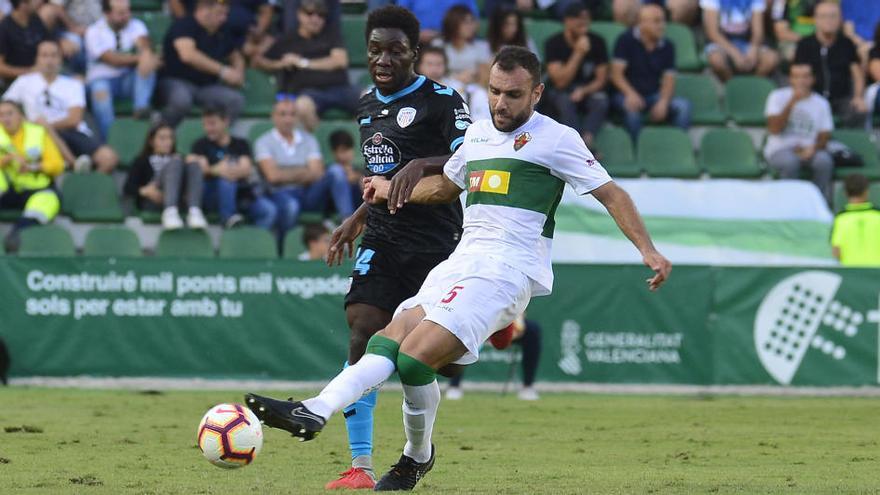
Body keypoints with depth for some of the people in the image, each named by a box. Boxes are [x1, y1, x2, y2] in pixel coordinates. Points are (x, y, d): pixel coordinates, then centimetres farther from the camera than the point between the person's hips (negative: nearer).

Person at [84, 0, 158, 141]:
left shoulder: (136, 25, 5)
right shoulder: (94, 32, -4)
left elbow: (144, 45, -16)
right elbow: (113, 60, -15)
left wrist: (147, 54, -40)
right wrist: (139, 57, -19)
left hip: (129, 80, 3)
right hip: (103, 78, -3)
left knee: (148, 65, -26)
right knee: (100, 90, -37)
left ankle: (141, 108, -43)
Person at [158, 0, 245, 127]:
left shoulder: (223, 32, 9)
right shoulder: (183, 26, -11)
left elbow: (236, 58, 26)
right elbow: (188, 55, -29)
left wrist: (238, 73, -1)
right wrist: (222, 71, -27)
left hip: (207, 86, 6)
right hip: (176, 81, -5)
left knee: (236, 100, -23)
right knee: (181, 100, -40)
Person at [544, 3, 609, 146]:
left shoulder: (597, 42, -3)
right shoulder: (554, 43, -11)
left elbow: (601, 79, 0)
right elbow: (560, 82, -18)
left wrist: (583, 91, -21)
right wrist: (578, 53, -24)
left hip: (589, 90, 2)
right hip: (561, 92, -2)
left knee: (601, 101, -31)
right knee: (566, 102, -36)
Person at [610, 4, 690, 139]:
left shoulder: (666, 46, 6)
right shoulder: (626, 40, -4)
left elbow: (669, 80, 3)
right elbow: (616, 74, -10)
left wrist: (663, 102, -18)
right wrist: (631, 94, -29)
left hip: (655, 96, 3)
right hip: (628, 94, -3)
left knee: (683, 105, -23)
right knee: (632, 108, -38)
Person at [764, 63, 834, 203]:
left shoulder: (821, 103, 7)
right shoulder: (778, 97, 1)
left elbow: (824, 136, 5)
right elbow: (774, 129, -10)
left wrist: (813, 148, -19)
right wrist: (792, 102, -17)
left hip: (808, 151, 2)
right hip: (780, 150, -2)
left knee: (824, 160, -32)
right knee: (790, 161, -37)